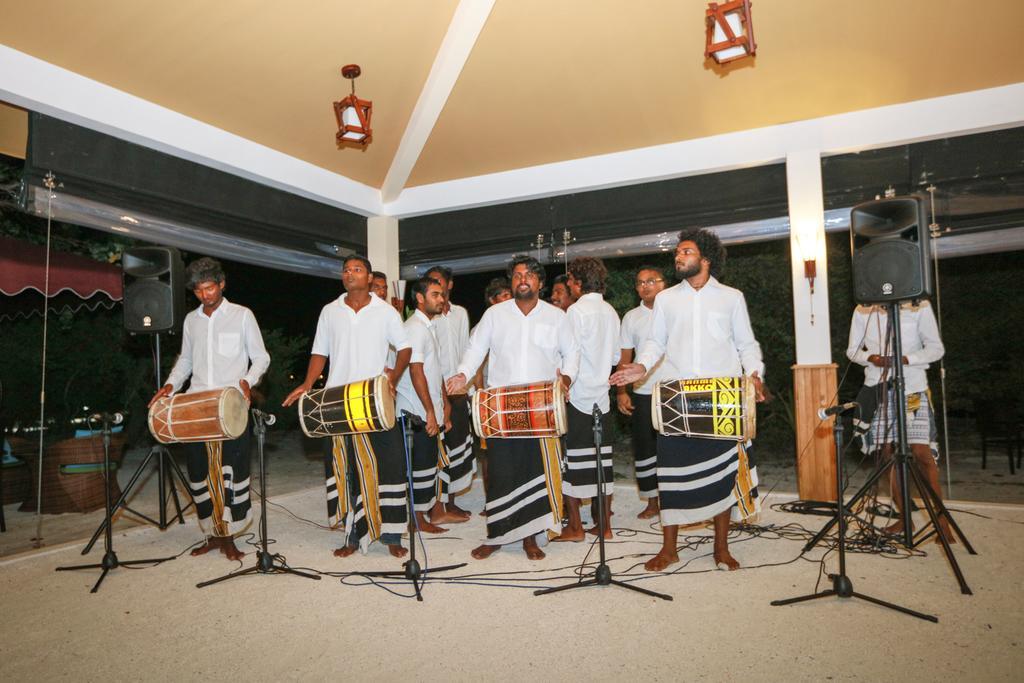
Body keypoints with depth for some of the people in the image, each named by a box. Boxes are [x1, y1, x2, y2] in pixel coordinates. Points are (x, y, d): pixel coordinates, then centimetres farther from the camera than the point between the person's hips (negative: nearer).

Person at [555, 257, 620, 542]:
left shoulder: (577, 310, -12)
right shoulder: (610, 311, 9)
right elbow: (616, 356, 15)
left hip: (577, 396, -7)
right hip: (601, 396, 7)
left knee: (571, 460, 2)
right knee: (602, 459, 9)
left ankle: (575, 526, 8)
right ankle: (604, 524, 16)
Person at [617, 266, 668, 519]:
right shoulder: (631, 317, 8)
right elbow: (624, 358, 8)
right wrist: (621, 391, 0)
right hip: (642, 393, 3)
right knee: (644, 449, 8)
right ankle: (652, 502, 21)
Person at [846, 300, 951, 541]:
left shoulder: (919, 307, 0)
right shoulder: (862, 311, 6)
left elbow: (936, 348, 0)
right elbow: (852, 350, 11)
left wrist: (906, 359, -17)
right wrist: (870, 357, -10)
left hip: (912, 388, -2)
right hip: (879, 388, 2)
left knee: (922, 453, -9)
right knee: (888, 452, 5)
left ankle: (941, 520, 2)